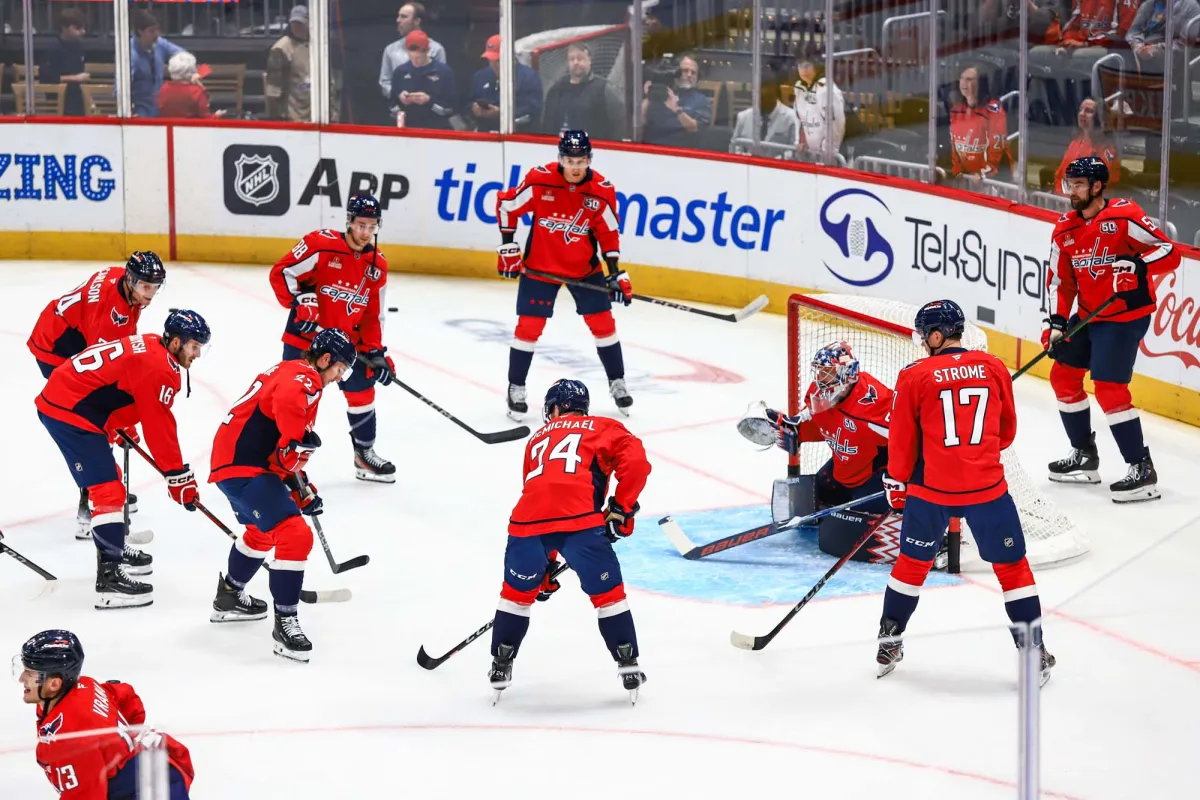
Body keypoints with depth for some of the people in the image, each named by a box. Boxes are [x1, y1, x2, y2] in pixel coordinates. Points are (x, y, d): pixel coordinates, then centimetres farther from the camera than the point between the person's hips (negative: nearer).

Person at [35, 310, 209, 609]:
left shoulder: (147, 346, 12)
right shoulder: (157, 369, -18)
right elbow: (160, 430, -18)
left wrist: (124, 426, 41)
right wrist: (181, 479, -12)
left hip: (58, 399, 11)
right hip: (70, 413, -11)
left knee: (108, 477, 25)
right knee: (107, 490, -13)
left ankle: (114, 549, 42)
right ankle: (109, 578, -18)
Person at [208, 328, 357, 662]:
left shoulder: (290, 373, 21)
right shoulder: (305, 378, -11)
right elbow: (287, 402, -38)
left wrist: (300, 485, 25)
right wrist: (297, 443, -30)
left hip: (235, 460, 11)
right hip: (244, 468, -11)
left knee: (262, 531, 34)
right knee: (295, 535, -18)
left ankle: (229, 597, 51)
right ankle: (285, 624, -15)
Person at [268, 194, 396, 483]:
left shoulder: (377, 266, 2)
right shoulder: (320, 245, -17)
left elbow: (372, 315, 7)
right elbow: (281, 272, -15)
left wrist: (375, 352, -1)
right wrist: (299, 302, -25)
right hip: (305, 335, -5)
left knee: (362, 391, 10)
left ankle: (364, 454, 27)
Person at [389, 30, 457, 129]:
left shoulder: (443, 71, -3)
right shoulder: (401, 71, 8)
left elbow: (451, 106, -4)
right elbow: (392, 103, 14)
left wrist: (429, 101, -17)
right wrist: (399, 99, -8)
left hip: (437, 130, -3)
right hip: (408, 128, 3)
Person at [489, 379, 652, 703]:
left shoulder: (537, 439, 36)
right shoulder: (602, 428, 24)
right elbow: (635, 460, 4)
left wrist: (545, 564, 41)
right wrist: (622, 507, 9)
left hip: (528, 518, 3)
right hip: (579, 518, -3)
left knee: (517, 591, 24)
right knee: (607, 592, 14)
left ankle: (500, 665, 30)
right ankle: (628, 667, 15)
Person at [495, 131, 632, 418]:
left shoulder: (602, 191, -13)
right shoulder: (539, 181, -20)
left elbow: (609, 234, -2)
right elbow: (506, 205, -7)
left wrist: (616, 275, -7)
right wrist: (508, 248, -6)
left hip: (584, 267, 2)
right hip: (540, 264, -2)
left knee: (602, 322, 4)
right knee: (529, 327, -2)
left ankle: (617, 383, 21)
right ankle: (516, 389, 12)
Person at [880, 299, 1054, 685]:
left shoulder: (915, 376, -5)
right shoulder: (994, 368, 2)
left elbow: (902, 439, -1)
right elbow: (1007, 431, 12)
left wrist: (897, 483, 14)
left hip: (930, 487, 0)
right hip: (986, 486, 0)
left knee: (913, 562, 19)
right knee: (1012, 565, 10)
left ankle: (889, 642, 27)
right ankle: (1034, 652, 10)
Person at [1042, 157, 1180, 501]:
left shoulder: (1125, 217, -18)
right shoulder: (1064, 230, 3)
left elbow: (1169, 252, -19)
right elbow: (1059, 279, 9)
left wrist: (1137, 267, -36)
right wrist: (1057, 322, -2)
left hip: (1126, 315, -8)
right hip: (1087, 314, 8)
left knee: (1109, 389, -15)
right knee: (1063, 376, 12)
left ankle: (1142, 470, -10)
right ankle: (1085, 455, 27)